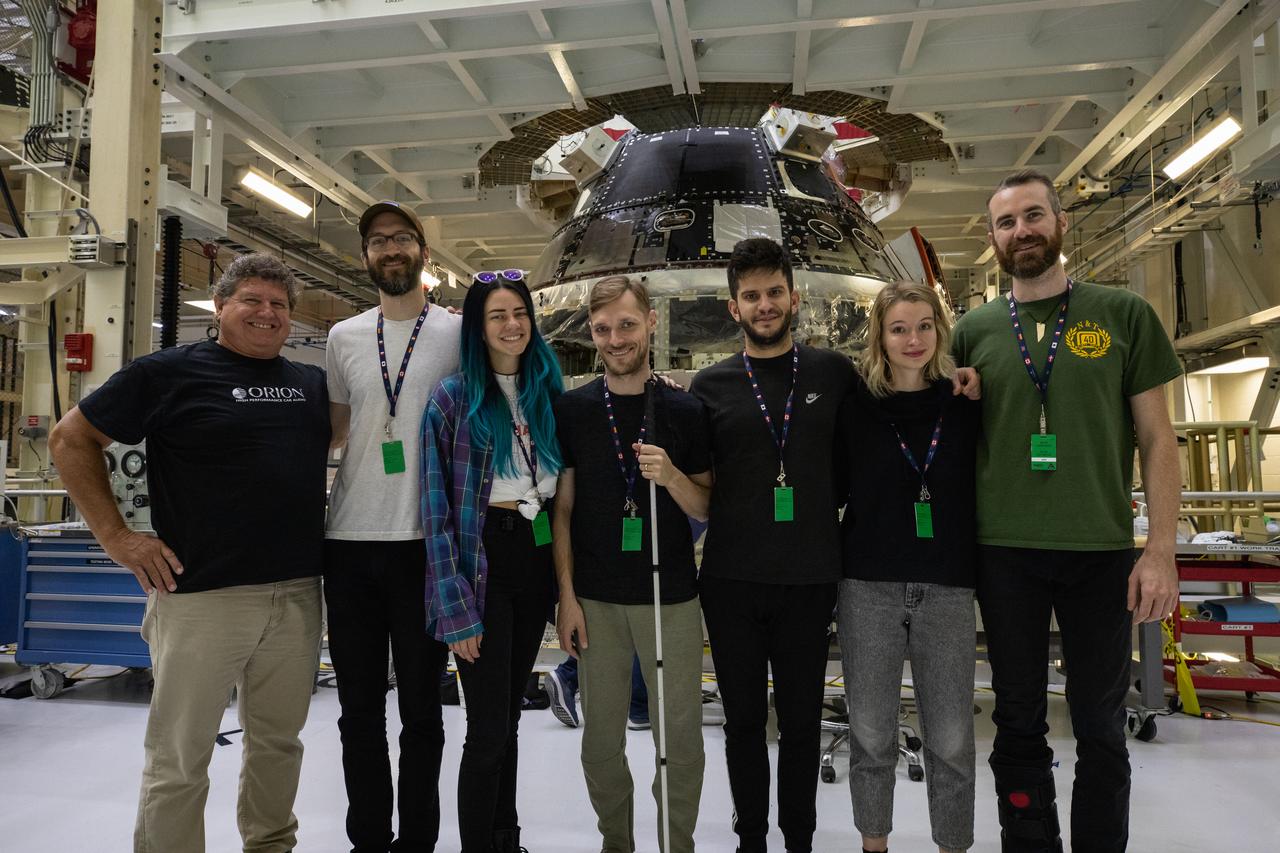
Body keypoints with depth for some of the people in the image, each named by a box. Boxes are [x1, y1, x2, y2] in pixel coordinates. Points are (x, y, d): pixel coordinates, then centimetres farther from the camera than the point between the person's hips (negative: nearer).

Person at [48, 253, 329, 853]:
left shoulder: (314, 383, 11)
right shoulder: (170, 372, -1)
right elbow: (70, 439, 3)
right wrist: (115, 535, -4)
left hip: (298, 595, 5)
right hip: (201, 595, -4)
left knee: (279, 740, 18)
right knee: (179, 757, 7)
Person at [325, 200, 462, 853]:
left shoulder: (460, 333, 2)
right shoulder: (343, 338, 11)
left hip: (426, 541, -3)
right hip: (349, 539, 3)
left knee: (421, 708, 8)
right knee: (359, 708, 12)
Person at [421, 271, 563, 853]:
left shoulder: (547, 391, 8)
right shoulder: (454, 398, -7)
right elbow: (438, 511, -10)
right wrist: (456, 609, -15)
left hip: (537, 558, 5)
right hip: (483, 559, -5)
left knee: (509, 715, 18)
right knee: (490, 730, -2)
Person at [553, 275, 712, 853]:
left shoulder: (684, 411, 0)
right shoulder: (573, 409, 1)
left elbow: (705, 508, 3)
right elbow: (562, 508, 3)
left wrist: (670, 475, -18)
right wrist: (567, 596, -2)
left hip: (672, 598, 0)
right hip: (596, 600, 1)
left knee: (680, 738, 6)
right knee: (602, 740, 12)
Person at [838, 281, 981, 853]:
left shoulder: (966, 402, 3)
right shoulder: (855, 403, 0)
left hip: (947, 588, 1)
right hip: (869, 588, 0)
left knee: (951, 739, 6)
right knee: (871, 734, 9)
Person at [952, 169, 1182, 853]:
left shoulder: (1123, 314, 2)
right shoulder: (974, 330, 5)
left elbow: (1156, 437, 1)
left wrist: (1161, 549, -6)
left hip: (1102, 551, -1)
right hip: (1005, 552, 1)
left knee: (1101, 730, 10)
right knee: (1019, 724, 12)